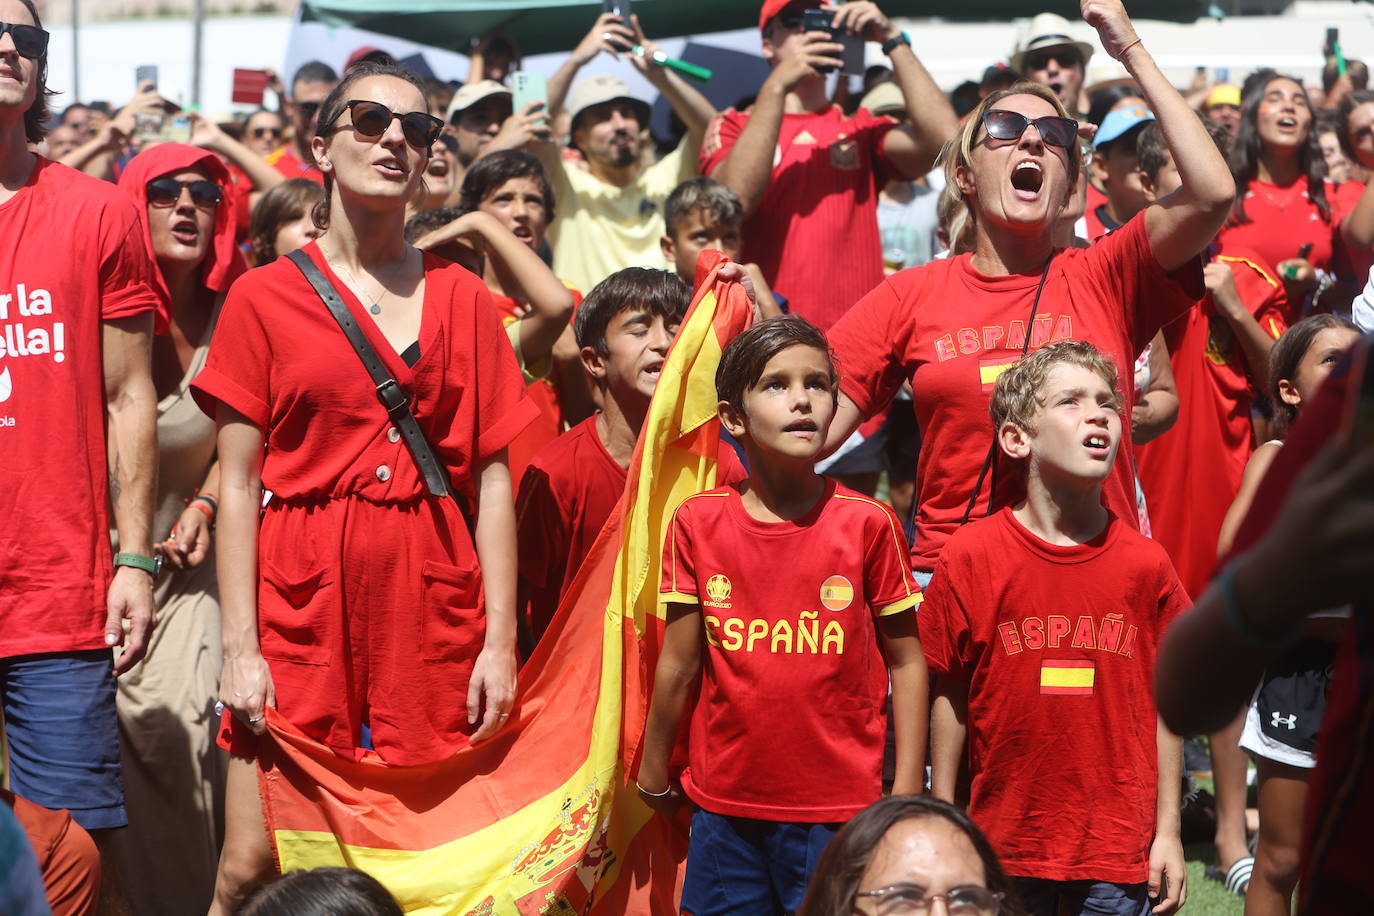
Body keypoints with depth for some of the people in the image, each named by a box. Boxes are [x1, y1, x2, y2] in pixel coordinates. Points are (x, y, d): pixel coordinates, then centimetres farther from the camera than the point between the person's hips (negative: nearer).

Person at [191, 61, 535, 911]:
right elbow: (239, 484, 2)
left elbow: (493, 481, 6)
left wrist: (501, 640, -2)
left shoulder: (463, 298, 10)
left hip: (432, 608, 1)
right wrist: (240, 647, -6)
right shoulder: (264, 298, 6)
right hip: (303, 603, -1)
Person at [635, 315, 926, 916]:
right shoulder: (697, 523, -1)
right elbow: (678, 668, 6)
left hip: (839, 814, -1)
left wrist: (908, 794, -3)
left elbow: (905, 662, 0)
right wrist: (654, 778, 13)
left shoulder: (867, 523, -4)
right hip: (724, 808, 2)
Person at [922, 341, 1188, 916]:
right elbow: (950, 698, 0)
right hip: (1003, 843, -1)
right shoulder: (970, 557, -4)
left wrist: (1168, 831, 4)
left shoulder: (1144, 563, -1)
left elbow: (1164, 704, 4)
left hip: (1118, 847, 1)